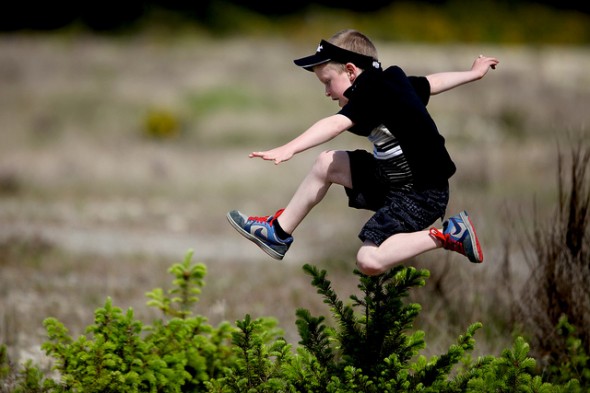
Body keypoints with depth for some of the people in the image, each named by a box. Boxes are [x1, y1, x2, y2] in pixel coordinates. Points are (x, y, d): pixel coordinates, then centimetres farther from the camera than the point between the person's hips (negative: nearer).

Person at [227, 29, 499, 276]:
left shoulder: (375, 90, -22)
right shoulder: (393, 80, 6)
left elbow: (336, 124, -37)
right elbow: (433, 83, 22)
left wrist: (289, 149, -48)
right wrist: (474, 73, 41)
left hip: (421, 193, -11)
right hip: (395, 178, 11)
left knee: (369, 261, -20)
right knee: (327, 163, 12)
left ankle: (448, 235, -10)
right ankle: (278, 233, 23)